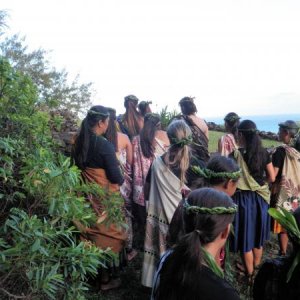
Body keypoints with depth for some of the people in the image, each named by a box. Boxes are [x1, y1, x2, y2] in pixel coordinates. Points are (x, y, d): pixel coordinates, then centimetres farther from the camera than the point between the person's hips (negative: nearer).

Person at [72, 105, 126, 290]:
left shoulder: (79, 142, -1)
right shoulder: (104, 145, -22)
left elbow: (78, 166, 9)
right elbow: (115, 176, -19)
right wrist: (122, 180, 1)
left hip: (86, 195, 7)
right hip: (104, 197, -7)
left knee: (91, 233, 21)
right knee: (106, 235, 10)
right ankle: (106, 279, 26)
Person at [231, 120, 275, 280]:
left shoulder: (236, 154, -16)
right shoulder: (263, 153, -3)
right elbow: (272, 177, 3)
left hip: (243, 199, -5)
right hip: (260, 198, 5)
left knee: (246, 237, 11)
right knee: (258, 236, 22)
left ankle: (250, 274, 25)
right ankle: (256, 268, 41)